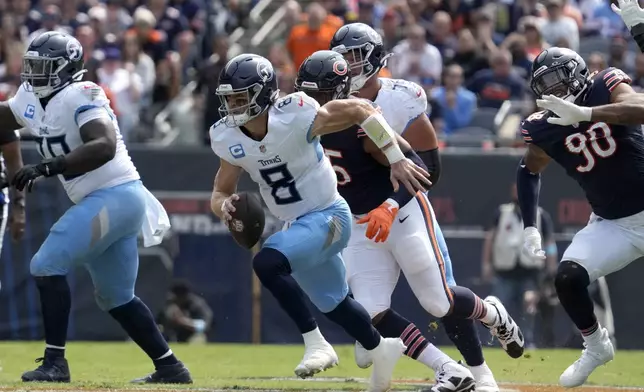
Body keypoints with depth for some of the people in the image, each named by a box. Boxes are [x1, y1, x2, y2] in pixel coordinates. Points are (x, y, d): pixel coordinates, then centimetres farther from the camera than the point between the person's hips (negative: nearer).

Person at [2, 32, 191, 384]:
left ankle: (55, 362, -12)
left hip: (115, 196, -10)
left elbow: (104, 146, -30)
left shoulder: (79, 97, -16)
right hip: (102, 203, 10)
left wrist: (45, 168, -34)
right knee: (116, 299, 15)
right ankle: (169, 367, 21)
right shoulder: (30, 99, 11)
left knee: (48, 266, -13)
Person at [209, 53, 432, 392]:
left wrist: (397, 160, -17)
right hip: (296, 225, 7)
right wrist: (224, 206, -23)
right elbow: (220, 194, 2)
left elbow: (360, 110, -17)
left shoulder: (296, 117, -25)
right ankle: (381, 349, 46)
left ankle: (315, 344, -17)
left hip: (328, 216, -7)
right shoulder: (228, 138, -7)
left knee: (266, 263, -29)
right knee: (333, 304, 20)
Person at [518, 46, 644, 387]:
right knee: (568, 278, -13)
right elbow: (529, 170, 12)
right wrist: (530, 227, 1)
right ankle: (596, 347, 12)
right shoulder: (545, 128, -5)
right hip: (611, 225, 3)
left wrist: (584, 113, -46)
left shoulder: (605, 88, -15)